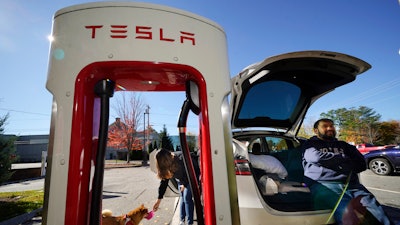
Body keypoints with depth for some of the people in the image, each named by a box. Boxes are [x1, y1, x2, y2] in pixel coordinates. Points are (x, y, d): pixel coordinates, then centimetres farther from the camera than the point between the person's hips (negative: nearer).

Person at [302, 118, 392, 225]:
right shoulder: (310, 144, 15)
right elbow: (318, 157, -6)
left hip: (351, 184, 5)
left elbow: (361, 164, 19)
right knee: (349, 212, -34)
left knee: (375, 209, -25)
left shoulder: (343, 145, 29)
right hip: (324, 184, -4)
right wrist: (348, 163, 6)